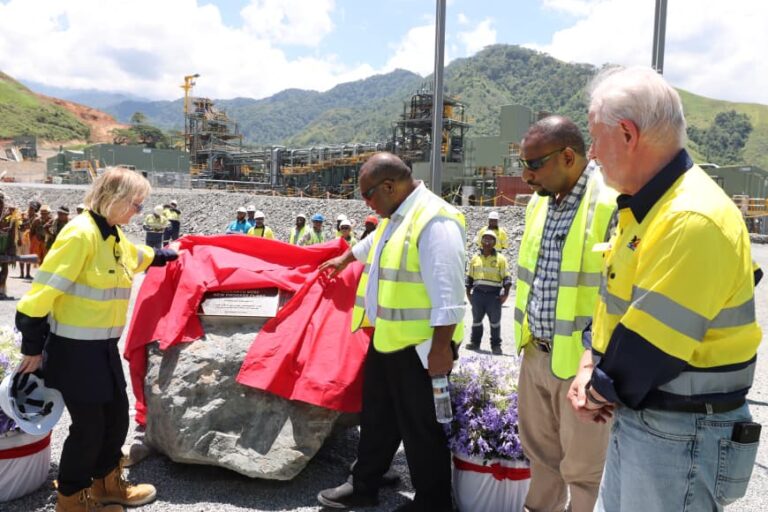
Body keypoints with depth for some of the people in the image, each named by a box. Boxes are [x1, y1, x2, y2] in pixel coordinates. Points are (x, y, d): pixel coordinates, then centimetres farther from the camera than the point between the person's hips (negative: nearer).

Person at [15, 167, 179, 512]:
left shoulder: (113, 235, 8)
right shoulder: (81, 233, -21)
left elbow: (140, 257, 32)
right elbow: (43, 290, -21)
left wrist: (170, 256, 40)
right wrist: (33, 347, -17)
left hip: (103, 347, 9)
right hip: (74, 349, -9)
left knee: (116, 415, 16)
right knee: (88, 424, 2)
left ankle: (106, 484, 36)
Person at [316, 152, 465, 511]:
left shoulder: (434, 220, -20)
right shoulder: (394, 217, 12)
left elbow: (447, 294, -25)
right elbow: (373, 243, 35)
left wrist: (441, 347, -25)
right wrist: (344, 260, 49)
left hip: (420, 346, -10)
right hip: (386, 338, 10)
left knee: (420, 428, 4)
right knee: (377, 418, 20)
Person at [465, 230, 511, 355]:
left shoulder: (500, 258, 1)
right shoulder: (475, 258, 11)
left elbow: (506, 277, -2)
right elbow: (470, 277, 16)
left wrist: (506, 293, -10)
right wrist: (468, 292, 11)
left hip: (494, 295, -3)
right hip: (478, 294, 3)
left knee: (495, 322, 3)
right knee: (476, 320, 12)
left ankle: (496, 345, 12)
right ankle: (475, 342, 24)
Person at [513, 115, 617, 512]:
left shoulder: (611, 204, -18)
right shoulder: (539, 202, 9)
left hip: (583, 361, -8)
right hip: (536, 354, 8)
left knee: (583, 465, 9)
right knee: (540, 450, 24)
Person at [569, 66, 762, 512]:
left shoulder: (694, 221, -26)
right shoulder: (645, 206, 7)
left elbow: (650, 345, -26)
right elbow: (616, 299, 12)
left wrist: (601, 390, -9)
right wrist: (591, 369, 1)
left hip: (682, 433, -9)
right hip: (636, 415, 9)